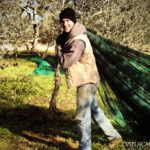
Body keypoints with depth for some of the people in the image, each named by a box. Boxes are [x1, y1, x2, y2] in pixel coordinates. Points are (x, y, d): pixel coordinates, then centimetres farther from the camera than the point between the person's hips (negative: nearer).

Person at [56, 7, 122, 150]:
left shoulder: (78, 41, -26)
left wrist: (58, 46, -14)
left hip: (87, 81, -11)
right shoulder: (68, 35, 5)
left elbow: (64, 63, -27)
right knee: (94, 110, 23)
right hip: (86, 80, 11)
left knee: (82, 117, -3)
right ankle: (114, 136, 36)